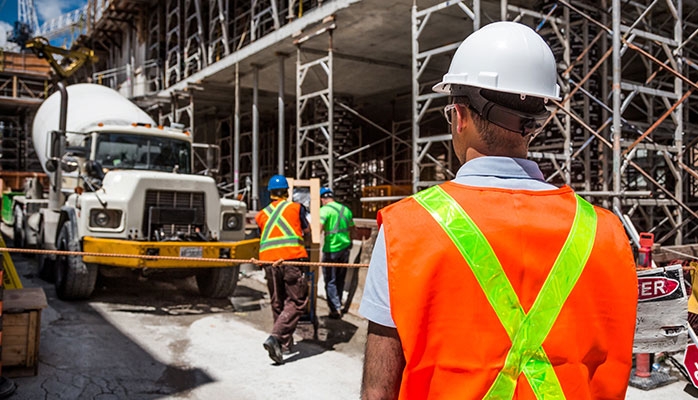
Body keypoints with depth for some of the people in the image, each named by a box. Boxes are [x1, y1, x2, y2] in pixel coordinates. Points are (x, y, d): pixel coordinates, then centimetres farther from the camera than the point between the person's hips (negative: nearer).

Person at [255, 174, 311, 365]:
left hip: (268, 261, 4)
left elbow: (262, 239, 20)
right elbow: (307, 233, 19)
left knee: (277, 303, 16)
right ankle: (275, 337, -18)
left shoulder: (261, 215, 18)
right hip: (292, 258, -4)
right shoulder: (296, 207, 11)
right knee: (296, 302, 0)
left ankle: (286, 342, 23)